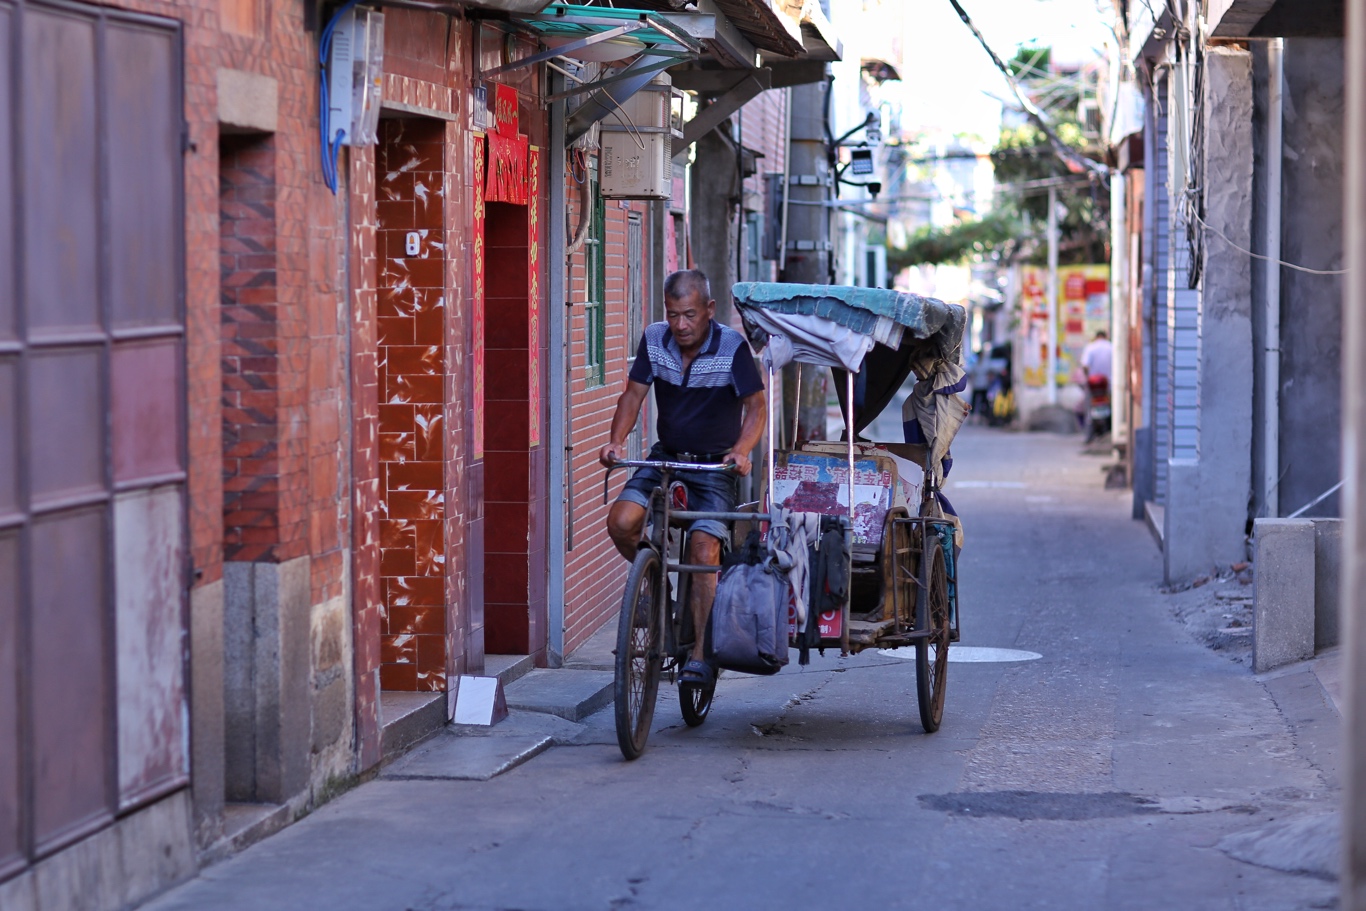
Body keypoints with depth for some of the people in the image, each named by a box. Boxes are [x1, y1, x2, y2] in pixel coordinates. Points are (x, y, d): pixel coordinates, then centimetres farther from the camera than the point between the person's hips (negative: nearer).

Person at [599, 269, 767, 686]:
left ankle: (700, 655, -13)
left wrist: (741, 450, -36)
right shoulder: (654, 340, -5)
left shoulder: (732, 347, -16)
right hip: (665, 458, 4)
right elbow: (634, 393, -2)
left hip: (714, 466, -4)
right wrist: (616, 440, -19)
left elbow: (756, 405, -17)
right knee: (621, 521, -20)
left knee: (704, 551, -19)